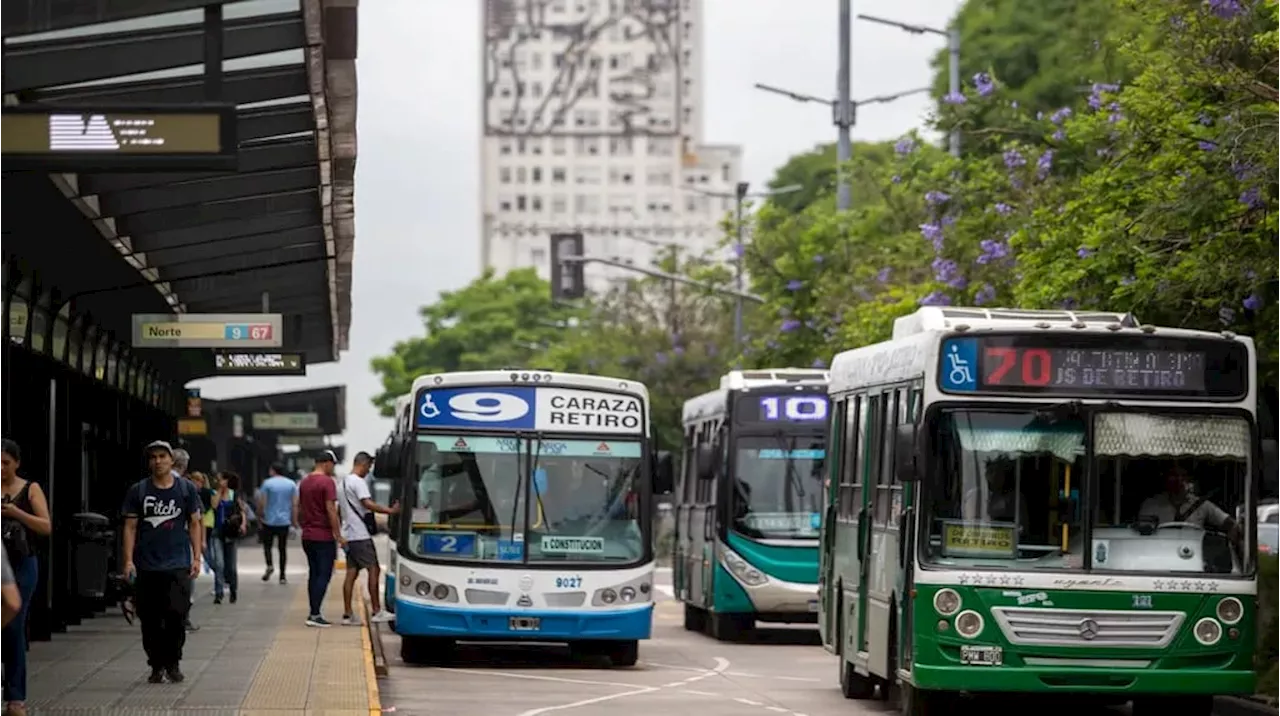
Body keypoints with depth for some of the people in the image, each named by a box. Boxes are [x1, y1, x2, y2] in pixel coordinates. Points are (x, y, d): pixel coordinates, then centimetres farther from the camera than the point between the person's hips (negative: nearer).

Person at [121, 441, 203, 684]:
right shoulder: (138, 491, 5)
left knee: (177, 614, -10)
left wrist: (196, 557, 3)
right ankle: (156, 666, 12)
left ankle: (172, 664, 3)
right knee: (150, 619, 1)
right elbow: (130, 527, 5)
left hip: (177, 564, -1)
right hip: (146, 567, 1)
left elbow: (195, 524, 11)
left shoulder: (186, 489, 7)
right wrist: (128, 560, -4)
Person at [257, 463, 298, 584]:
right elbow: (295, 504, 1)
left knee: (267, 544, 11)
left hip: (269, 520, -3)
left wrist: (260, 514, 8)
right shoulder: (292, 484, 3)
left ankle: (269, 565, -15)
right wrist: (294, 520, 6)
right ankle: (282, 576, 6)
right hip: (285, 521, 3)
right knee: (283, 548, 8)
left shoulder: (267, 483, -6)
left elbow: (261, 502, -8)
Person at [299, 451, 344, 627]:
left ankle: (314, 613, 14)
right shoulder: (327, 482, -14)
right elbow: (331, 510, -18)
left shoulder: (304, 482, 10)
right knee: (324, 575, -5)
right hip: (323, 536, -8)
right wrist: (339, 536, -15)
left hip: (307, 536, 8)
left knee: (313, 574, 13)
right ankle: (315, 614, -11)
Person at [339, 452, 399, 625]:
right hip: (360, 535, -9)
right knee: (374, 569, -5)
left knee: (352, 573, 7)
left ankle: (347, 614, 4)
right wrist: (391, 511, -22)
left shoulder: (345, 481, 18)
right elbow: (368, 504, -24)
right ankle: (377, 612, -5)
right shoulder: (358, 482, -12)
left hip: (349, 534, 9)